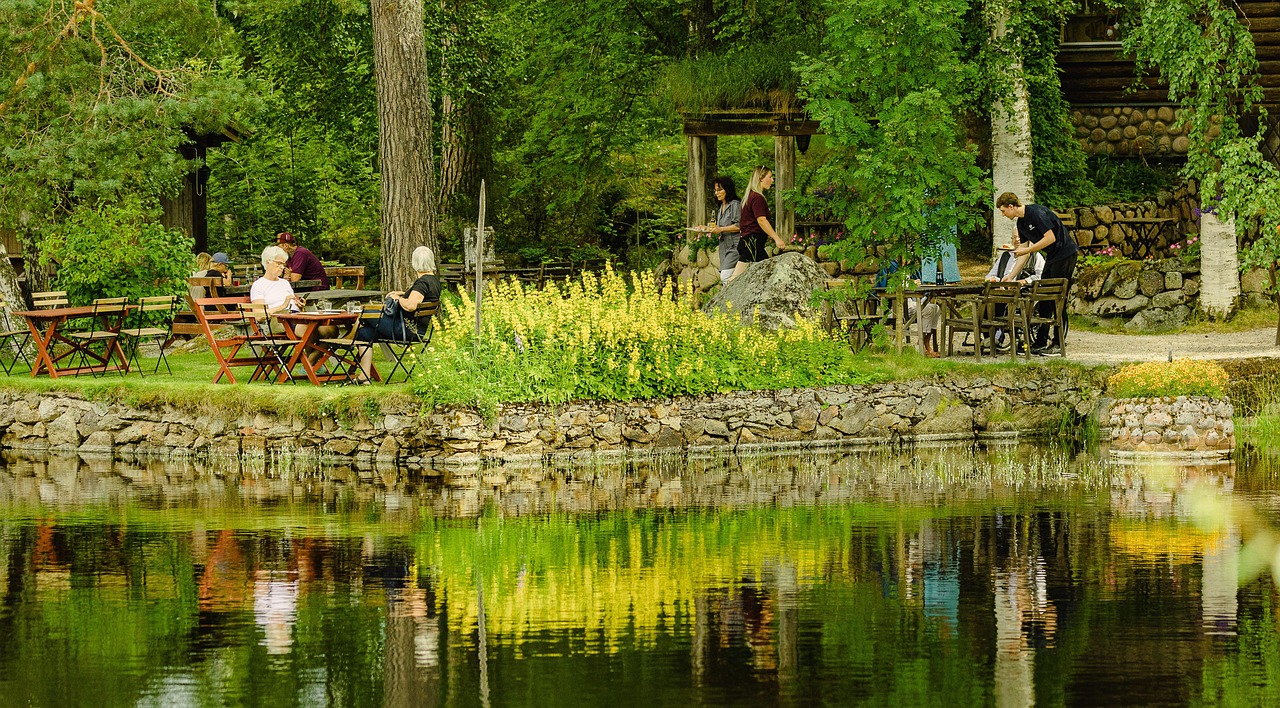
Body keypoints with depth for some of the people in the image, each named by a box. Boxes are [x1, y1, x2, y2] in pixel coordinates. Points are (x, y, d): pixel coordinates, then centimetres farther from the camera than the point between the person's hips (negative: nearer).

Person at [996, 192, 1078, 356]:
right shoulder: (1020, 222, 11)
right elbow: (1023, 252, 17)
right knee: (1044, 300, 8)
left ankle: (1058, 345, -6)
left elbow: (1050, 238, -23)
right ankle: (1040, 343, 12)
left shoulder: (1037, 213, -18)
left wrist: (1027, 250, -19)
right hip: (1052, 257, 10)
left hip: (1065, 254, -10)